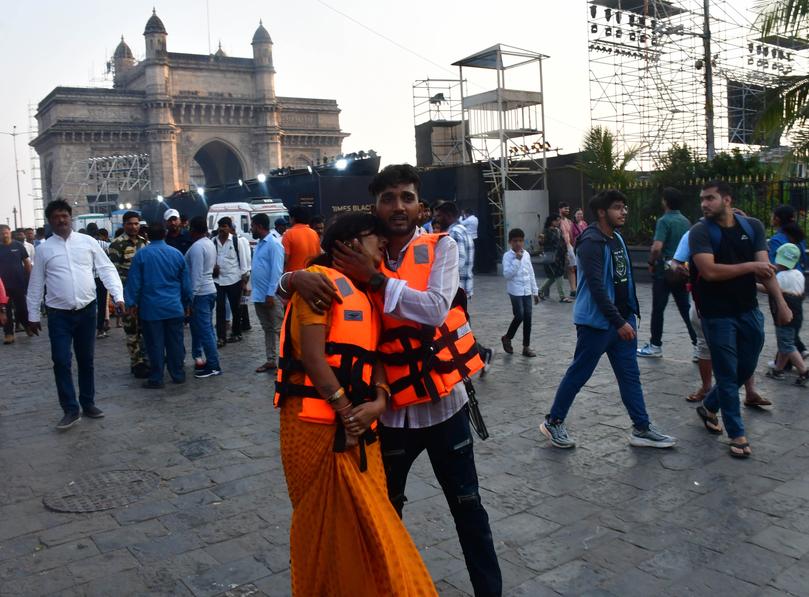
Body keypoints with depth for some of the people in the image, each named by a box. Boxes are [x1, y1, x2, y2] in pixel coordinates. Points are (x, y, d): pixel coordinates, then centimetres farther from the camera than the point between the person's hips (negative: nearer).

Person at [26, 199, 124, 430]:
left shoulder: (88, 241, 2)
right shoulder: (44, 248, 1)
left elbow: (106, 269, 0)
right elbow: (36, 283, 7)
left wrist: (118, 295, -13)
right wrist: (33, 315, 7)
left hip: (87, 310, 1)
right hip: (59, 314, -1)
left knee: (86, 360, 12)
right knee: (61, 361, -4)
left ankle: (88, 403, 25)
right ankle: (71, 410, 7)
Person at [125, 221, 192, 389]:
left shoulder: (141, 255, -6)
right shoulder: (176, 253, 2)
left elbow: (134, 281, -5)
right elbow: (185, 281, 8)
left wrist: (132, 303, 5)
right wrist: (187, 302, 17)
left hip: (151, 308, -2)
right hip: (174, 308, 2)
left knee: (155, 345, 3)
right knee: (175, 342, 10)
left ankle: (156, 379, 8)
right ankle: (178, 375, 18)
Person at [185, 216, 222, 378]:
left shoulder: (197, 247, -16)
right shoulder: (210, 243, 12)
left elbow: (196, 275, -21)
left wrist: (191, 298, -19)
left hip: (200, 293, -9)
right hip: (210, 290, 9)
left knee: (204, 330, -5)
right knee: (207, 329, 14)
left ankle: (213, 366, -2)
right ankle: (210, 361, 21)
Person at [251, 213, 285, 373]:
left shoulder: (273, 244, -13)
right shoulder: (259, 244, 14)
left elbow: (277, 270, -18)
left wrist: (270, 294, -21)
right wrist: (255, 289, 13)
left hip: (270, 295, -9)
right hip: (259, 295, 9)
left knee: (279, 329, -3)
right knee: (267, 329, 14)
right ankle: (270, 360, 22)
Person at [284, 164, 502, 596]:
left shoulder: (441, 247, -5)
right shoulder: (359, 256, 1)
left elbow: (435, 309, -21)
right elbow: (290, 278, 1)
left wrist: (375, 278, -20)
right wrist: (297, 277, -22)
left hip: (443, 400, -2)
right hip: (392, 406, 2)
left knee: (466, 506, 13)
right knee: (384, 507, 18)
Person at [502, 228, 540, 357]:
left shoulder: (526, 254, 9)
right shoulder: (507, 256, -7)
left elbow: (531, 274, 14)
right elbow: (507, 274, -18)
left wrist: (535, 291, 13)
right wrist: (517, 260, -19)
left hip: (527, 291, 5)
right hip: (515, 291, -5)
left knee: (527, 318, 4)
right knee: (519, 316, -12)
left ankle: (526, 347, 12)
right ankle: (507, 338, 13)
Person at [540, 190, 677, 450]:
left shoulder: (617, 238, 11)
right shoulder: (591, 242, -18)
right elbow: (596, 286, -24)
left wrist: (629, 316, 14)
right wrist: (619, 322, -24)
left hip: (623, 319, 9)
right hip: (597, 322, -9)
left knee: (630, 374, 11)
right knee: (578, 374, 2)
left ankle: (642, 429, 19)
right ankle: (553, 422, 17)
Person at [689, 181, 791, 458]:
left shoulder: (752, 227, 2)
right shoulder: (700, 232, -11)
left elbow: (766, 268, -4)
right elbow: (709, 271, -23)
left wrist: (780, 303, -14)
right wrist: (749, 266, -14)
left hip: (749, 311, 5)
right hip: (718, 315, -4)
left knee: (746, 369, 15)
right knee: (728, 374, 3)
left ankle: (709, 407, 38)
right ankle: (737, 434, 17)